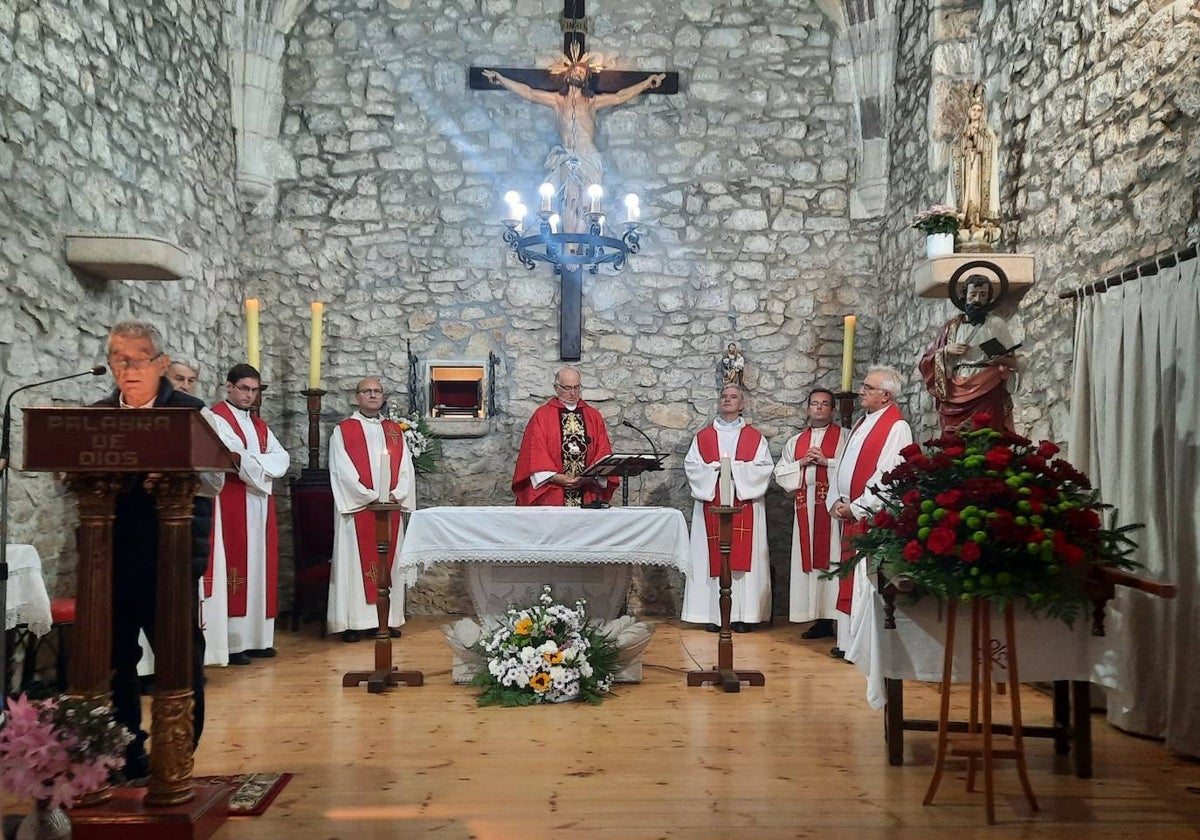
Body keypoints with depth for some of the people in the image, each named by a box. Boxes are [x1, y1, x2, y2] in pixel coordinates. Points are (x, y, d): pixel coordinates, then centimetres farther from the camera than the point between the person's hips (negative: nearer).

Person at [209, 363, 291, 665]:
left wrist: (255, 463, -9)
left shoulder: (259, 425, 19)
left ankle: (256, 638, 14)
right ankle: (231, 643, -5)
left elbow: (282, 459, 7)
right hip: (232, 503, -8)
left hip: (259, 503, 8)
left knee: (259, 567, 8)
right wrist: (264, 465, -4)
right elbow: (237, 460, -17)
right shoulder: (216, 419, -5)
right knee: (235, 568, -8)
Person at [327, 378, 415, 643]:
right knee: (355, 563, -2)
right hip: (357, 509, -4)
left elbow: (406, 467, 8)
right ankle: (353, 622, 2)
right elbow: (342, 471, -8)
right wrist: (372, 496, -14)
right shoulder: (342, 431, 1)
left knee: (389, 563, 6)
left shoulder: (395, 430, 13)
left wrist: (396, 494, -9)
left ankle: (389, 619, 12)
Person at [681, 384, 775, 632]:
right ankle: (713, 614, 3)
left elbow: (764, 468, -1)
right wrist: (716, 468, -11)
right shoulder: (703, 436, 12)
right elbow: (691, 466, 3)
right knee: (713, 558, -2)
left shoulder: (755, 437, 10)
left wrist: (734, 468, -11)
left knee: (744, 557, -3)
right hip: (711, 505, 1)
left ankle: (743, 615, 2)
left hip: (744, 506, 0)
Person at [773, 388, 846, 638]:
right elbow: (780, 473, 14)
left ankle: (836, 616, -4)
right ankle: (820, 620, 10)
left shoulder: (844, 437, 4)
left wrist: (826, 462, -13)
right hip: (805, 509, 5)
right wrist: (802, 463, -1)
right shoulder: (795, 441, 19)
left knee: (832, 559, -8)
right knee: (810, 560, 4)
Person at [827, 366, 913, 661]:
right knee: (850, 580, 12)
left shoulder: (896, 427, -12)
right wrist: (836, 501, 5)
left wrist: (855, 507, -15)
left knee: (868, 581, -5)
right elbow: (843, 467, 19)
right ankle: (849, 642, 20)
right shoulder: (861, 424, 17)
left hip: (874, 518, -9)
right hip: (850, 515, 9)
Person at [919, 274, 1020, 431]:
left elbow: (1016, 364, 5)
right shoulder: (952, 326, 15)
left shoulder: (996, 324, 8)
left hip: (987, 394, -2)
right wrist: (946, 350, -2)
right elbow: (926, 363, 15)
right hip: (955, 397, 2)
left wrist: (1001, 359, -15)